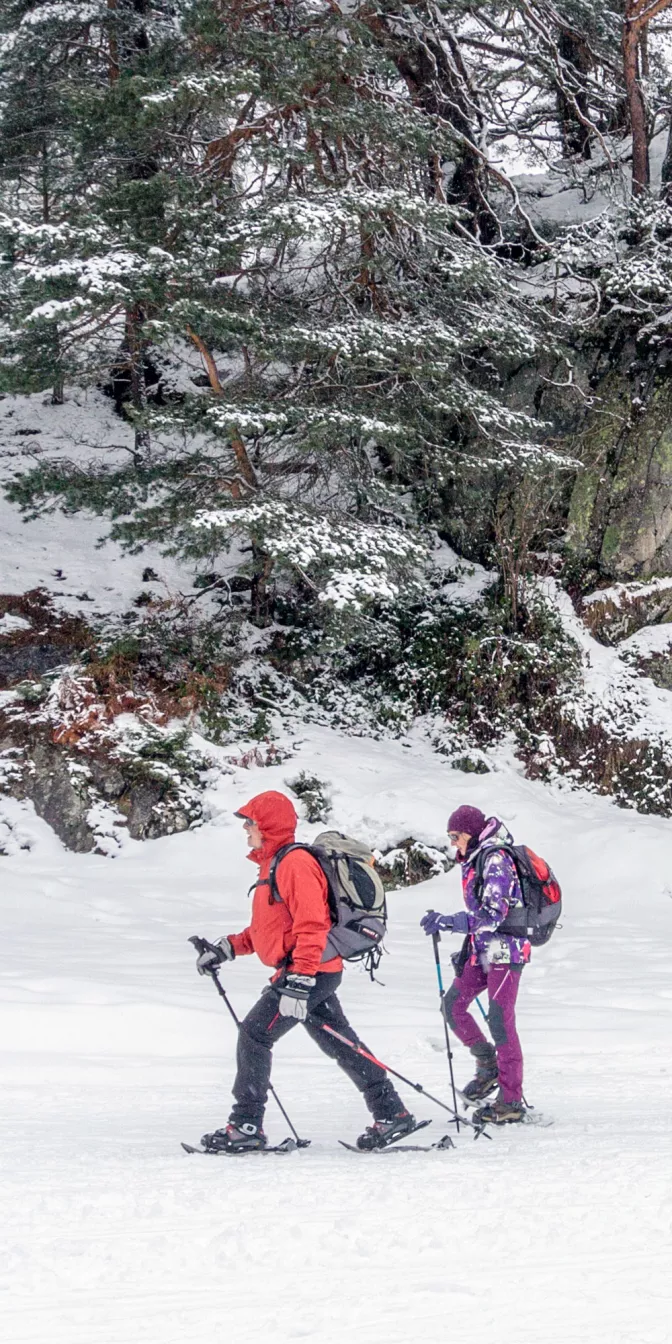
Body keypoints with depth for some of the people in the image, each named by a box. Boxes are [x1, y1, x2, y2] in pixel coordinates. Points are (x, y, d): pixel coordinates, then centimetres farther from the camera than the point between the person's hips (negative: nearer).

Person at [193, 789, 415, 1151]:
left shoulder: (295, 864, -16)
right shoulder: (273, 865, 18)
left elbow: (311, 926, -24)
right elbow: (271, 927, 26)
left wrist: (299, 980, -29)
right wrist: (228, 947, 18)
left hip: (309, 971, -11)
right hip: (315, 973, 11)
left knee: (254, 1034, -9)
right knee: (339, 1044, 12)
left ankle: (245, 1126, -6)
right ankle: (391, 1114, 14)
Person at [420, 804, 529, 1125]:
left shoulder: (497, 860, -15)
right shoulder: (475, 861, 15)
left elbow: (491, 914, -24)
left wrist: (445, 922, -26)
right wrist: (466, 950, 23)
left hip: (505, 950, -9)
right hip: (483, 951, 9)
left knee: (500, 1020, -10)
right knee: (453, 1004, 4)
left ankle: (512, 1102, -6)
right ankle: (488, 1066, 17)